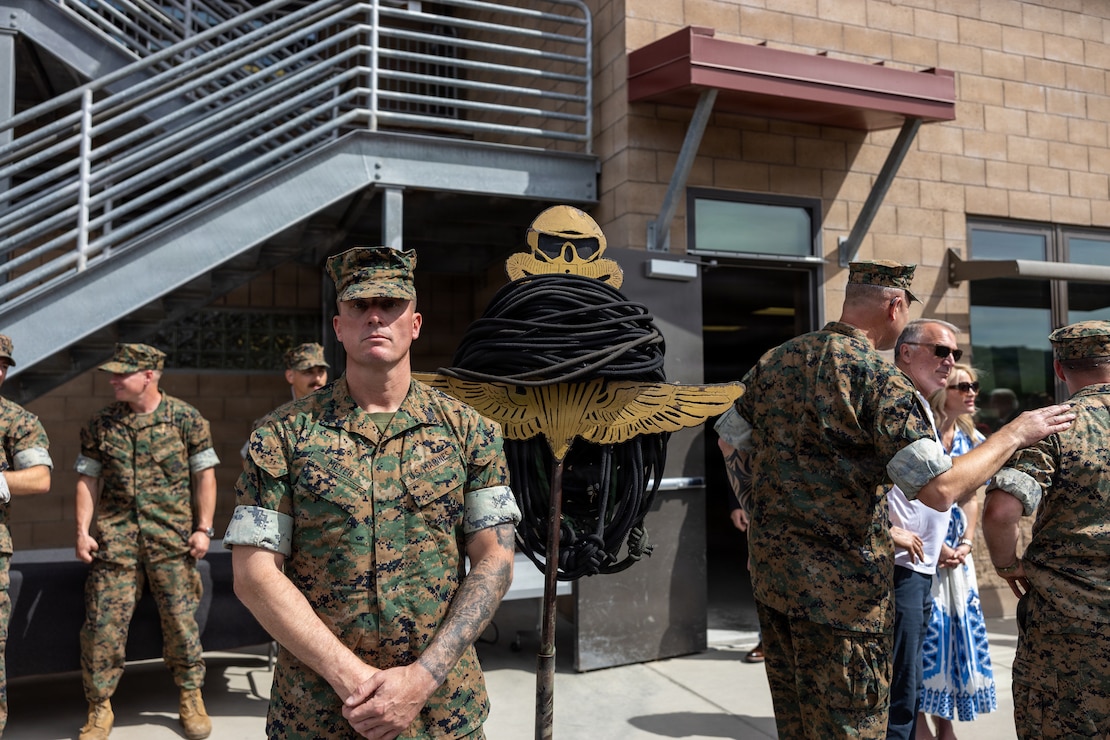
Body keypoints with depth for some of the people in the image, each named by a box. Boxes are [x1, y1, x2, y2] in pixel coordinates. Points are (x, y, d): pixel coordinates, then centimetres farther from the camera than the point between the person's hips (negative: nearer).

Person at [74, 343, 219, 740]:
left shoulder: (185, 418, -1)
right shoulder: (101, 424, 7)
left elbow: (204, 475, 1)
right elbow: (88, 479, 11)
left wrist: (204, 528, -4)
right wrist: (82, 530, 2)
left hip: (172, 540, -2)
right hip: (114, 539, 2)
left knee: (180, 620, 3)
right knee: (103, 622, 1)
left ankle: (191, 698, 21)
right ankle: (99, 707, 19)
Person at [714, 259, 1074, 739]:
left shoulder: (774, 361, 5)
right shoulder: (878, 376, -17)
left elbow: (730, 442, 14)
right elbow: (939, 490, -21)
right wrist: (1016, 434, -8)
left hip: (769, 570, 7)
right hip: (841, 588, -7)